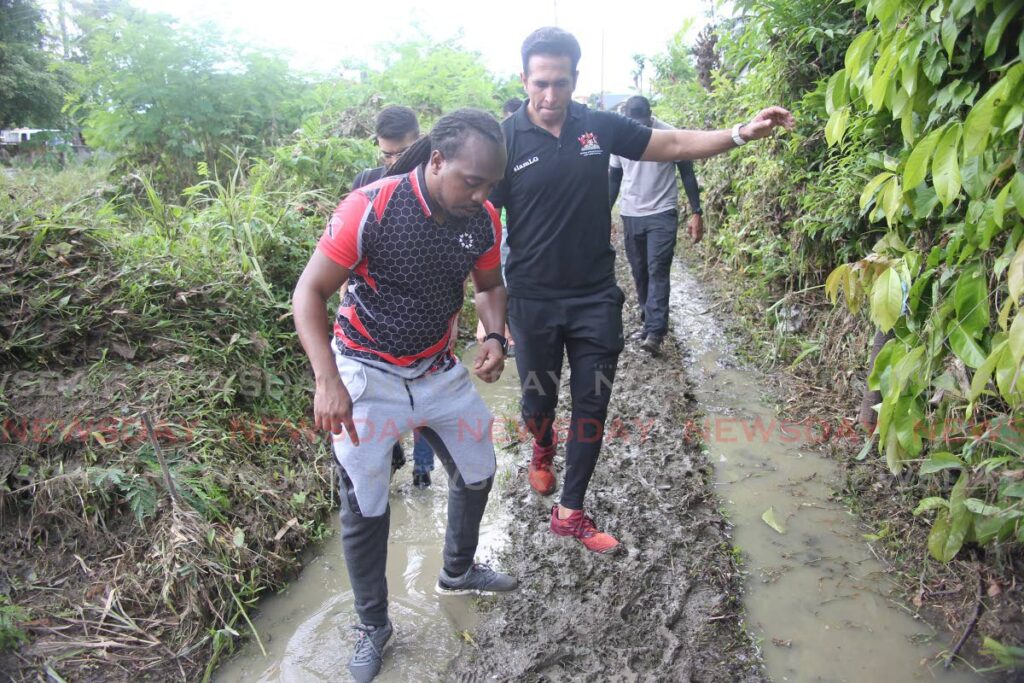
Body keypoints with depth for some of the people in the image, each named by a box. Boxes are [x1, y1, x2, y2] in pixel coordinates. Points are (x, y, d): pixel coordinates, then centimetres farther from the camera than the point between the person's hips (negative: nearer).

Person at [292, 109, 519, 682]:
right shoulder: (370, 208, -24)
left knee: (478, 472, 17)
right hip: (366, 374, -5)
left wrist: (495, 337, -10)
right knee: (365, 508, 3)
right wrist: (328, 382, -29)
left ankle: (458, 572, 45)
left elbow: (490, 286, 10)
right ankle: (374, 625, 28)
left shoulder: (484, 220, -9)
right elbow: (310, 294, -18)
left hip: (438, 370, 5)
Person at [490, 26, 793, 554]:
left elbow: (673, 145, 8)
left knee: (592, 406, 5)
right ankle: (542, 449, 51)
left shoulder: (600, 127, -1)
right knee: (539, 398, 14)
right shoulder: (505, 140, -9)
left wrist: (741, 133, -5)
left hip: (595, 297, 2)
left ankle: (570, 512, 21)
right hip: (533, 301, -2)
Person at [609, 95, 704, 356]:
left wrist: (696, 213, -6)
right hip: (630, 216, 4)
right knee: (639, 273, 8)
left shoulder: (670, 135, -7)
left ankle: (654, 333, -14)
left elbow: (687, 174, -2)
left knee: (658, 272, -11)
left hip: (662, 215, -4)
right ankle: (650, 323, 21)